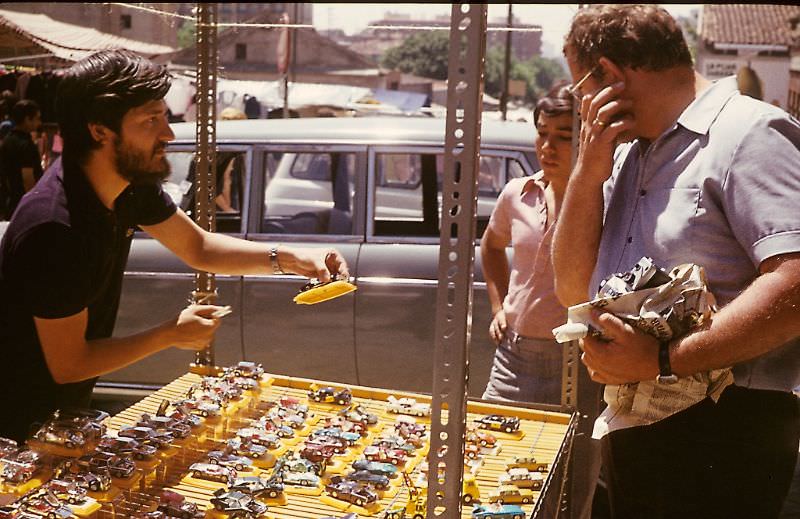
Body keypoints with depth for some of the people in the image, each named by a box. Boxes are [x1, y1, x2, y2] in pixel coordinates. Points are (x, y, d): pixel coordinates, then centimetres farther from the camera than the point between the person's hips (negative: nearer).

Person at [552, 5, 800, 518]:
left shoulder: (750, 131, -13)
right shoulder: (625, 154, 13)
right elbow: (573, 290, 8)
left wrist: (662, 362, -25)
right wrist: (588, 172, -3)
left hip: (723, 429, -8)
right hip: (630, 426, 8)